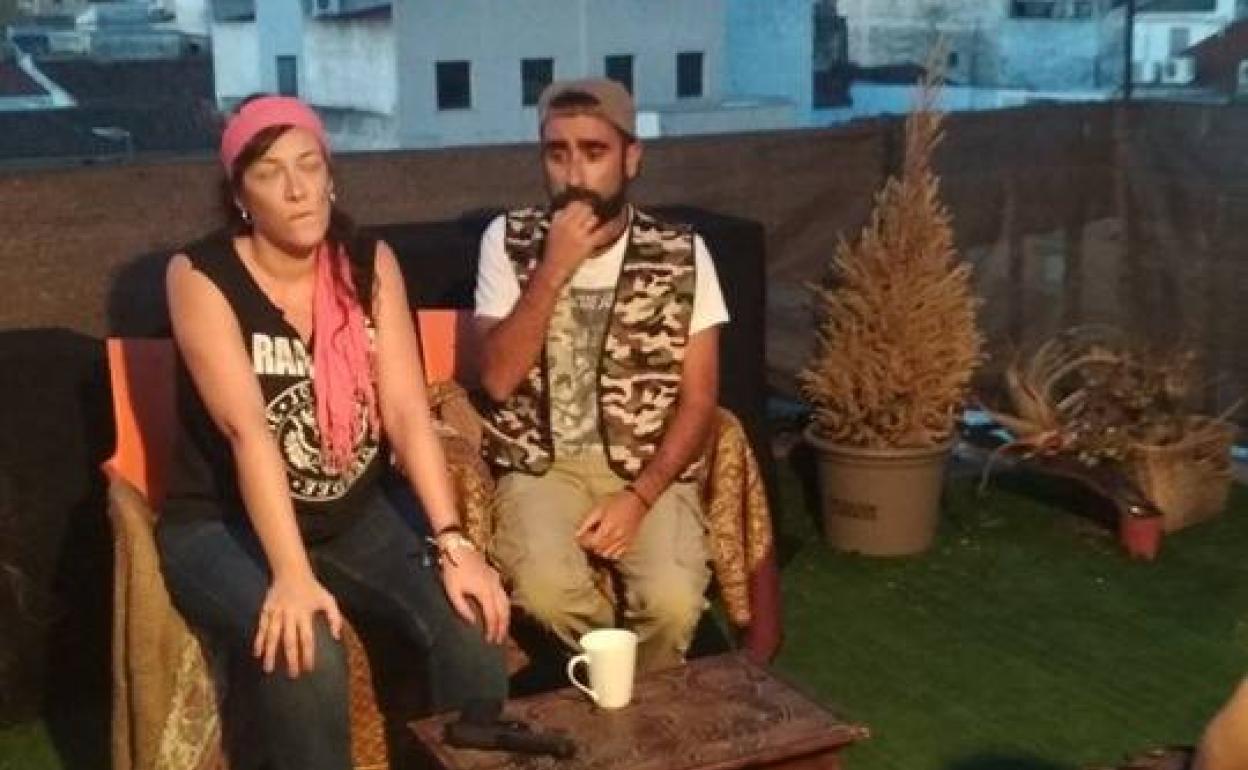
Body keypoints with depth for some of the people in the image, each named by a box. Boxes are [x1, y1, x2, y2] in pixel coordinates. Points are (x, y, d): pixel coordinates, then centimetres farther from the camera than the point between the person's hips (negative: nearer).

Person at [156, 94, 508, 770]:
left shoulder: (370, 263, -2)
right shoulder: (200, 275, -13)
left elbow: (406, 409, -10)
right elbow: (247, 430, -24)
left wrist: (452, 542, -21)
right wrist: (291, 575, -33)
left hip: (354, 518, 4)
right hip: (223, 528, -3)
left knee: (471, 621, -19)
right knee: (304, 650, -31)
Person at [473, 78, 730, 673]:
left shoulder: (683, 254, -2)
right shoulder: (509, 241, -1)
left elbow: (698, 399, -2)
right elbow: (498, 379, -11)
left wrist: (639, 497, -16)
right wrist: (554, 268, -20)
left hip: (649, 468, 0)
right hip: (541, 465, 0)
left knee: (672, 601, -27)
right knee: (545, 590, -29)